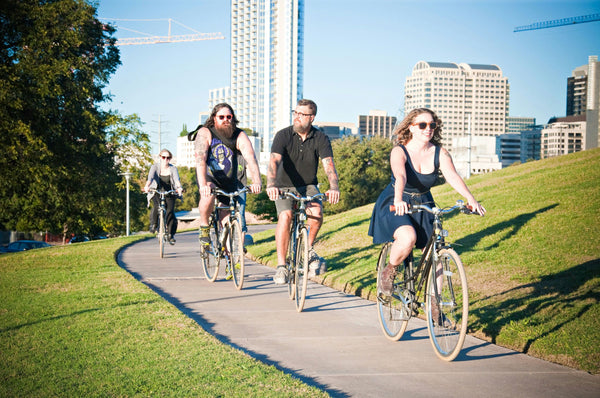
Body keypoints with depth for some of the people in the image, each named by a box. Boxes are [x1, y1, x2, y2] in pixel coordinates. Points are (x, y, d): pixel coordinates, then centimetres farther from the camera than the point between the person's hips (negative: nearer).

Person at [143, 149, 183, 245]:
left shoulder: (173, 169, -5)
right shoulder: (155, 167, -7)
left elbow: (176, 179, -23)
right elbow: (150, 177, -25)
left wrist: (179, 187, -46)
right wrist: (147, 186, -47)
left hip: (169, 193, 1)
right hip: (156, 192, -1)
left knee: (170, 211, -19)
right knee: (157, 206, -30)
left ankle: (171, 235, -4)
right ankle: (153, 224, -1)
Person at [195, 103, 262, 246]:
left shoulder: (240, 135, -10)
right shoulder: (205, 133, -16)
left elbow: (250, 158, -24)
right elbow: (200, 159, -30)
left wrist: (256, 181, -41)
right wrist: (203, 185, -45)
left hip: (230, 181, 3)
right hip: (210, 178, -3)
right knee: (208, 194, -36)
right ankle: (204, 227, -12)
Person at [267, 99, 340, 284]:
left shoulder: (321, 138, -9)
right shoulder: (283, 135, -14)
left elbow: (328, 164, -21)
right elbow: (274, 161, -28)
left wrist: (334, 187, -41)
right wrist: (271, 185, -47)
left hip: (308, 186, 1)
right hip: (284, 186, -1)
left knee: (317, 212, -27)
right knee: (285, 216, -27)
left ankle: (308, 248, 2)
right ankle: (281, 265, -20)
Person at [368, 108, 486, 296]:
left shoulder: (440, 153, -7)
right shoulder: (399, 151, -17)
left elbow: (452, 176, -22)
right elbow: (400, 175, -36)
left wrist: (470, 199, -39)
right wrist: (398, 199, -55)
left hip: (424, 205, 4)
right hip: (396, 206, -4)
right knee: (408, 238, -33)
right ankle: (389, 272, -4)